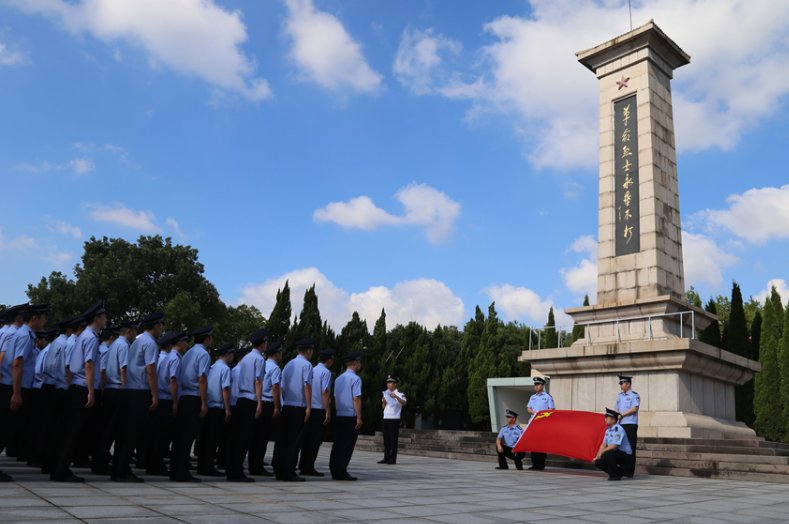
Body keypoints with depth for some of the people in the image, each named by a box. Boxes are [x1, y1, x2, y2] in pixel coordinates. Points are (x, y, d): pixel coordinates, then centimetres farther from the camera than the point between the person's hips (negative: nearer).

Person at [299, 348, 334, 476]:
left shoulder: (312, 370, 12)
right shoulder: (326, 372, -9)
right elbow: (325, 393, -15)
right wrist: (328, 412, -13)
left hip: (309, 408, 7)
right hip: (319, 410, -7)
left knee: (307, 437, 12)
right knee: (316, 439, -2)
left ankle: (303, 466, 16)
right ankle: (309, 468, -1)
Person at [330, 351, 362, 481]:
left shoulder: (338, 379, 15)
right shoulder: (355, 379, -10)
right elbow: (356, 399, -15)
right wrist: (359, 418, -15)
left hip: (339, 416, 7)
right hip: (351, 417, -7)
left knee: (337, 444, 9)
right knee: (348, 445, -4)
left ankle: (335, 471, 10)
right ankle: (342, 472, -5)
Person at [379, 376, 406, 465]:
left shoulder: (399, 393, -5)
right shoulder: (386, 393, 17)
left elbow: (404, 403, -23)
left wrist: (396, 397, -37)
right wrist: (383, 402, -1)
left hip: (394, 419, -7)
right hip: (386, 418, 7)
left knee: (393, 439, -6)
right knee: (386, 439, 8)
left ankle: (393, 459, -3)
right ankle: (386, 458, 13)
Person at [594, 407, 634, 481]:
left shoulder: (618, 430, -21)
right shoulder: (608, 430, 8)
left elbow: (614, 446, -27)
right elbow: (603, 444, 8)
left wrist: (601, 452, -18)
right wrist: (597, 456, -4)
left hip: (626, 455, -9)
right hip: (616, 454, 9)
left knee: (607, 455, -33)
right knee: (598, 462, -3)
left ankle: (615, 475, -12)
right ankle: (619, 471, 13)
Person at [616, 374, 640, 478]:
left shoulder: (634, 395, -4)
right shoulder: (619, 396, 16)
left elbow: (634, 409, -13)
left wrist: (622, 415, -11)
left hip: (630, 424, -6)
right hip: (620, 425, 6)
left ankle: (630, 472, 1)